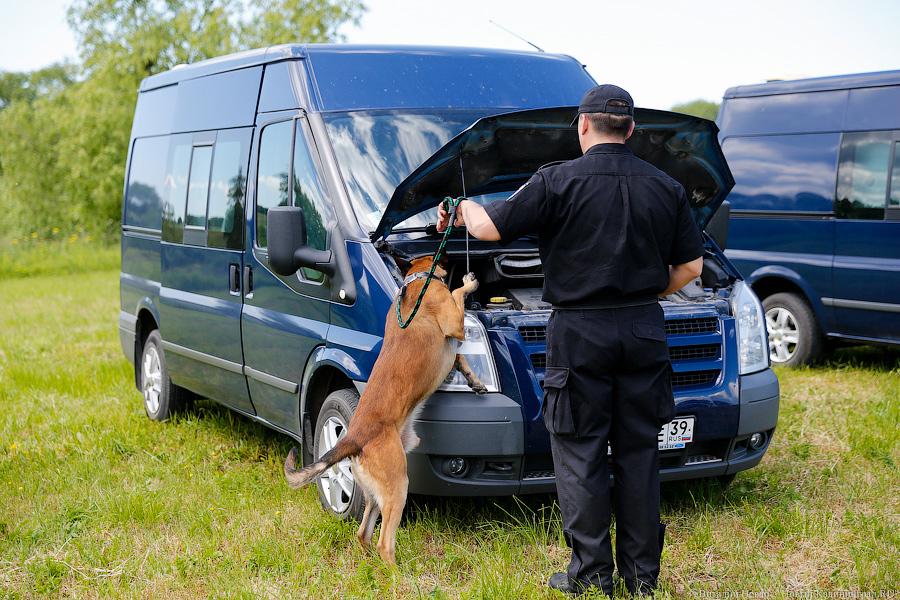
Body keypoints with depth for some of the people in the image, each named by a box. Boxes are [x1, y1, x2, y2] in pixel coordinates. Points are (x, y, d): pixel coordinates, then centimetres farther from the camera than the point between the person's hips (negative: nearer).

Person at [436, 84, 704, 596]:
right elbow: (691, 267, 8)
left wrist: (464, 207, 14)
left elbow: (490, 228, -7)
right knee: (638, 450, 11)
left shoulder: (559, 181, -8)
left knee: (580, 453, 5)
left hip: (580, 333, -4)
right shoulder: (665, 187, 6)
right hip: (644, 331, 4)